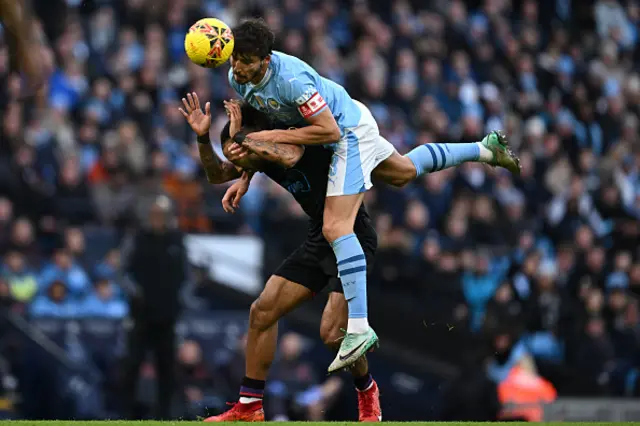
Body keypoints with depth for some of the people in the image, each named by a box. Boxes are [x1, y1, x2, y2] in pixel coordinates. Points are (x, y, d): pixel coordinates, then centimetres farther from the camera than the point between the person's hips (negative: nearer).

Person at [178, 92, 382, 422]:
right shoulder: (263, 150, 3)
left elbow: (289, 157, -42)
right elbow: (217, 174, 12)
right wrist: (203, 138, -5)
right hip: (319, 239, 9)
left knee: (332, 332, -19)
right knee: (262, 311, 2)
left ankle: (367, 391, 12)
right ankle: (249, 407, 10)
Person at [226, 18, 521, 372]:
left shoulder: (290, 79, -36)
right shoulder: (238, 77, -11)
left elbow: (329, 131, -33)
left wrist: (272, 137, -33)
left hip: (348, 129, -10)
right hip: (349, 120, 10)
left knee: (335, 228, -20)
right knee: (405, 171, 32)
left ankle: (358, 328, -23)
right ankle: (485, 149, 50)